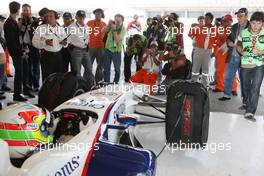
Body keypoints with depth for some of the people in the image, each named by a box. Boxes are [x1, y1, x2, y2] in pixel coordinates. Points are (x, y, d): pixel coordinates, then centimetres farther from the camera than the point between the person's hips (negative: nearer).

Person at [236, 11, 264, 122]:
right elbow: (238, 45, 12)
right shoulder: (243, 32, -3)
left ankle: (250, 112, -10)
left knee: (255, 88, -12)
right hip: (245, 65, 3)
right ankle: (246, 104, 41)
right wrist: (241, 51, -7)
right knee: (245, 87, 16)